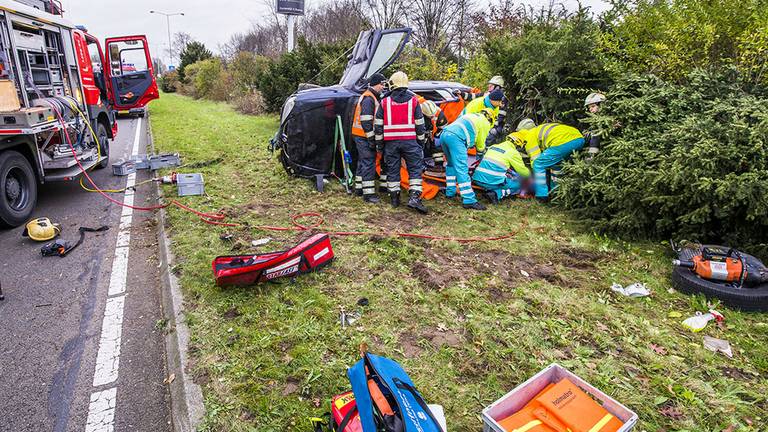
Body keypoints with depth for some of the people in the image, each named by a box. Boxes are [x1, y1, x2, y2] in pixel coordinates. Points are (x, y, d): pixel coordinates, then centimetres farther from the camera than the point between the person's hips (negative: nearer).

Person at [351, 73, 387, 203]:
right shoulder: (368, 99, -16)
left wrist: (372, 138, 22)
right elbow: (366, 121, -23)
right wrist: (371, 139, -22)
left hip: (361, 136, 11)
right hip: (364, 137, -11)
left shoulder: (370, 97, 19)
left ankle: (359, 187, 28)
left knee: (363, 162, 17)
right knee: (369, 163, -10)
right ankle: (368, 193, -9)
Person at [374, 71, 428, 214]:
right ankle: (414, 197, -12)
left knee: (392, 170, 10)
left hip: (391, 142, 2)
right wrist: (421, 141, 13)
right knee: (415, 169, 1)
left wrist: (379, 142, 14)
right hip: (410, 141, -1)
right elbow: (419, 124, 4)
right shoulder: (413, 100, 3)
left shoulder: (385, 102, 5)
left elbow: (378, 125, 5)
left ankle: (394, 198, 16)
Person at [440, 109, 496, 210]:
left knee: (451, 164, 24)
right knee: (462, 169, -12)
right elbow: (480, 144, 21)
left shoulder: (471, 115, 36)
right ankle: (468, 200, -15)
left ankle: (450, 192, 26)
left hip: (444, 134, 8)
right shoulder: (485, 123, 16)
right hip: (456, 138, -8)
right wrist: (481, 154, 40)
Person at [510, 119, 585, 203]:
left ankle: (542, 195, 4)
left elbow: (535, 160, 8)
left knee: (538, 165, 4)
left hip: (563, 142, -9)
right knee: (556, 162, 32)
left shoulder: (530, 136, 12)